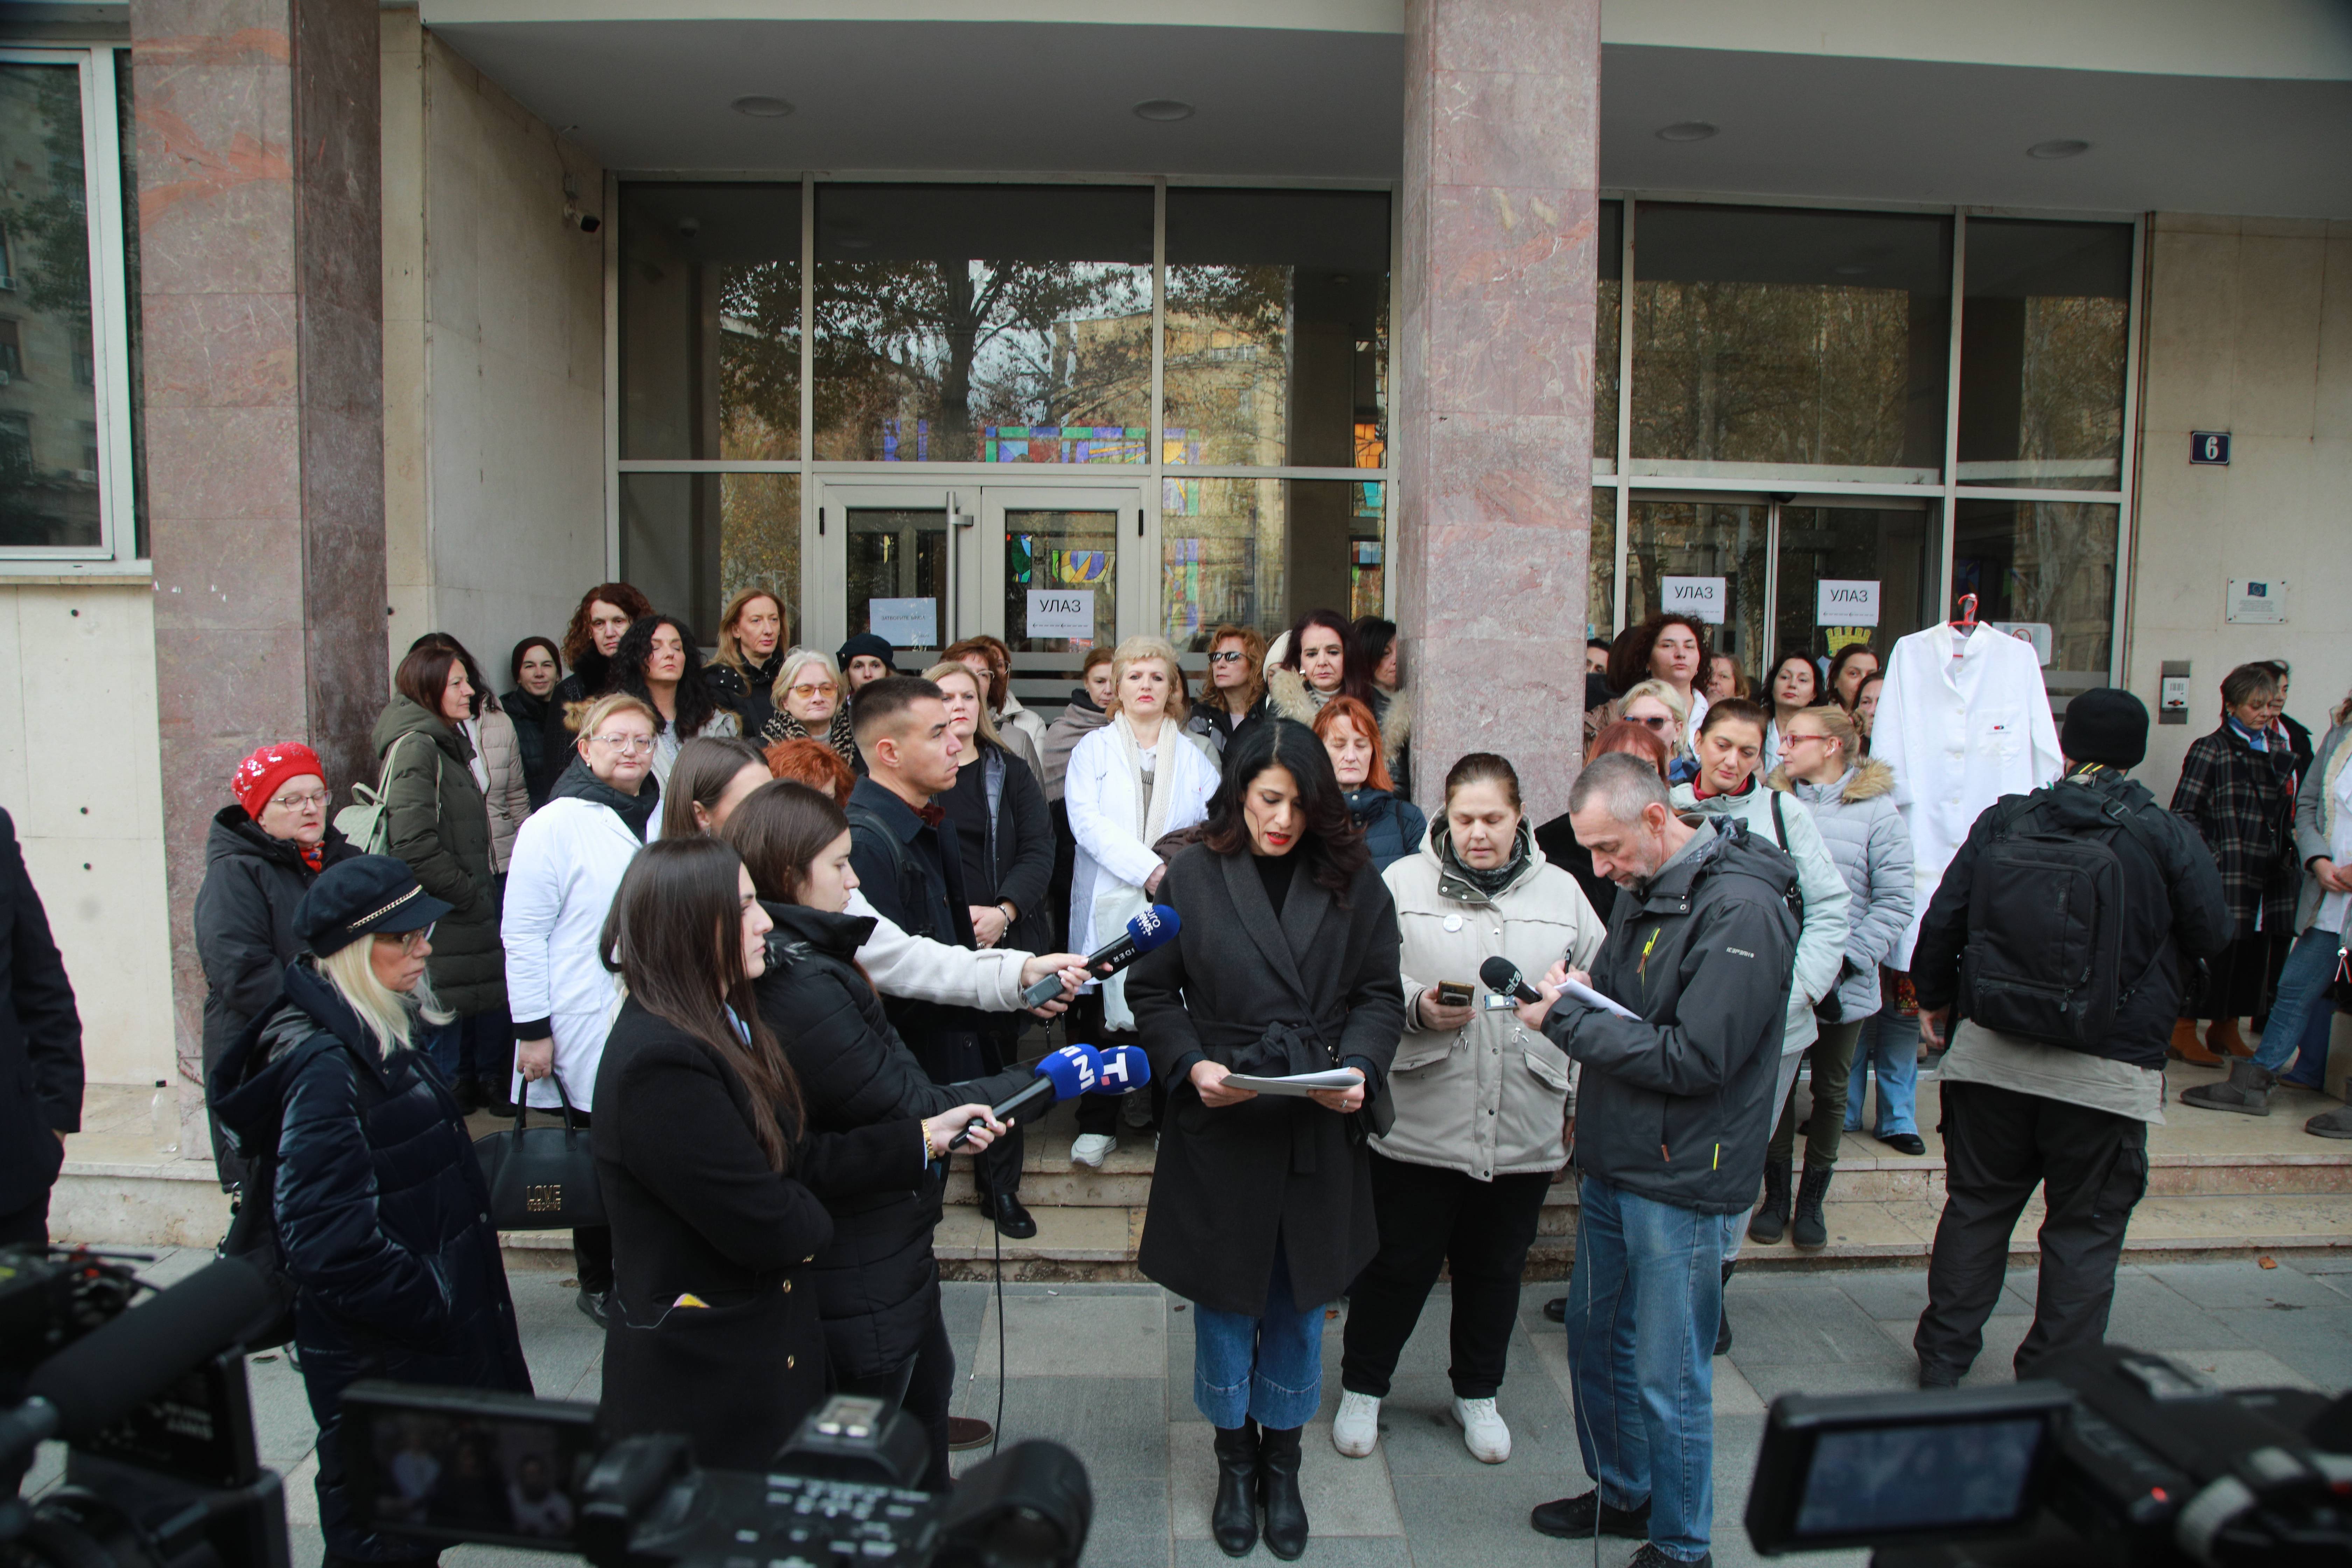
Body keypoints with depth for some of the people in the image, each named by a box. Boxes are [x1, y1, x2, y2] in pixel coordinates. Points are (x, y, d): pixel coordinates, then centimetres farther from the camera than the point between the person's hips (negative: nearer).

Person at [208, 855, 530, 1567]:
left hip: (426, 1348, 9)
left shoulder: (379, 1040, 8)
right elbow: (332, 1245, -28)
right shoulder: (323, 1067, -24)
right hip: (379, 1371, -9)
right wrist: (438, 1314, -20)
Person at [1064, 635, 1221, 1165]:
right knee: (1103, 1014, 3)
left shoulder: (1195, 758, 15)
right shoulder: (1093, 749, 9)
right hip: (1109, 904, -1)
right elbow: (1087, 820, -6)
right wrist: (1148, 869, -16)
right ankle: (1097, 1125, 15)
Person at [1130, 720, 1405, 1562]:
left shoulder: (1353, 881, 0)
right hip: (1220, 1125, -1)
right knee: (1226, 1298, 12)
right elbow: (1152, 991, 0)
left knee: (1299, 1303, 14)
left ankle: (1282, 1465, 35)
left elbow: (1381, 992, 4)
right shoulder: (1192, 878, -5)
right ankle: (1235, 1461, 35)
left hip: (1321, 1130, 1)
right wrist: (1191, 1065, -15)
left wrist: (1361, 1066, -13)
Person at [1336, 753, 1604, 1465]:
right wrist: (1417, 1008, -23)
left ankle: (1478, 1393, 39)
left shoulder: (1561, 892, 7)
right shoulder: (1403, 882, -1)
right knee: (1399, 1264, 9)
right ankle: (1362, 1388, 31)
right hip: (1421, 1120, -2)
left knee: (1495, 1268, 18)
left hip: (1525, 1127, 3)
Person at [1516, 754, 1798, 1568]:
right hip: (1613, 1165, 9)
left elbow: (1695, 1058, -25)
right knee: (1594, 1340, 20)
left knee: (1667, 1377, 4)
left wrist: (1570, 1018, -20)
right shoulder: (1645, 891, 8)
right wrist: (1580, 993, -1)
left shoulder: (1742, 909, -21)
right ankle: (1623, 1493, 41)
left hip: (1680, 1180, -9)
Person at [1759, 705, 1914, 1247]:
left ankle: (1812, 1201, 29)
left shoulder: (1876, 811, -5)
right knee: (1775, 1087, 10)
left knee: (1832, 1092, 13)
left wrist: (1849, 960, -16)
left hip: (1843, 989, -1)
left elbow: (1894, 903, -8)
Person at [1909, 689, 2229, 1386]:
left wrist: (1934, 997, 18)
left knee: (1975, 1206, 15)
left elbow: (1942, 920, 2)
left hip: (1991, 1054, 2)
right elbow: (2212, 933, 4)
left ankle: (1943, 1356, 22)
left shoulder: (2004, 820, 0)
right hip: (2109, 1070, -2)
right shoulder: (2169, 837, -6)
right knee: (2086, 1227, 11)